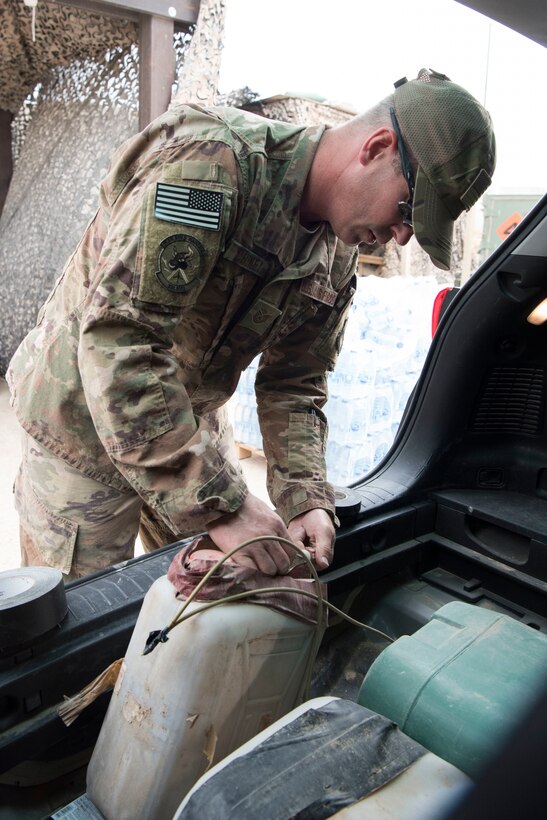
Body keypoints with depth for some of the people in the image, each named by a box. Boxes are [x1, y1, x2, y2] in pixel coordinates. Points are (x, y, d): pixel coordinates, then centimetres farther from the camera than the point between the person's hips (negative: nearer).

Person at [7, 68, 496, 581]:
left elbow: (294, 385, 1)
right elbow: (117, 344, -36)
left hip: (191, 421, 7)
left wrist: (305, 500, -15)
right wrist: (220, 504, -35)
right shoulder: (211, 161, -28)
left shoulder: (338, 254, -2)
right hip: (83, 419, -6)